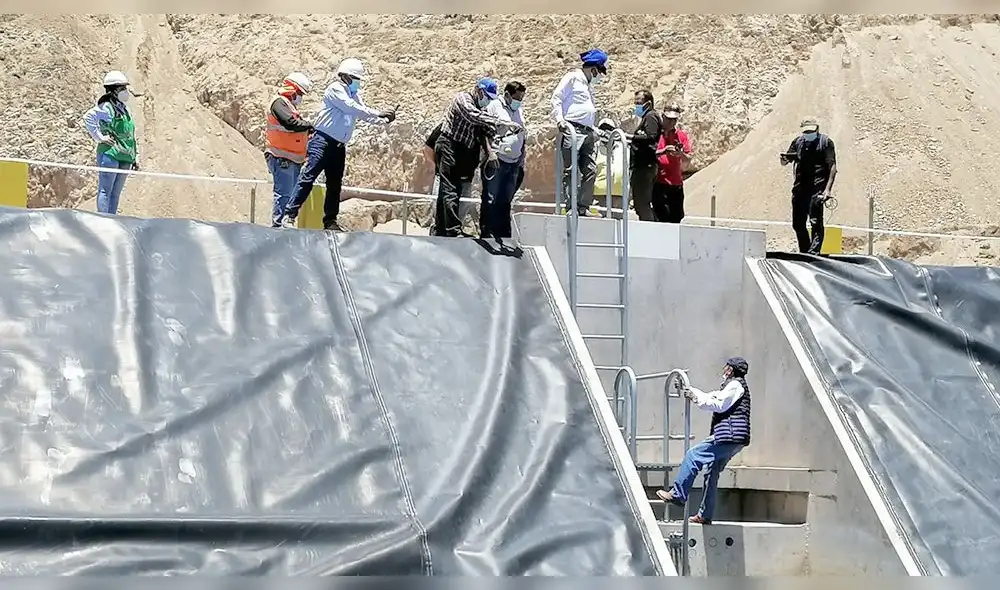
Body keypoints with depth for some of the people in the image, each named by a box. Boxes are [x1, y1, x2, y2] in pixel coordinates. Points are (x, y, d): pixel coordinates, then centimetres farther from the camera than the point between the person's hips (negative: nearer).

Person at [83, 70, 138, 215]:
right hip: (110, 154, -8)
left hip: (125, 157, 8)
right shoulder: (106, 108, -8)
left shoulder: (125, 110, 18)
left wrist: (136, 157, 20)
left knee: (116, 192, 9)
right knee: (105, 190, -6)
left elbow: (131, 136, 24)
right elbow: (88, 118, -21)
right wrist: (99, 137, -17)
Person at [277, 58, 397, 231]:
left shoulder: (353, 95, 20)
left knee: (335, 184, 9)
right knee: (308, 178, -15)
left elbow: (364, 113, 15)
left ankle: (330, 222, 14)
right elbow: (354, 110, -17)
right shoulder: (335, 89, -8)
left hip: (338, 145, 9)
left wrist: (384, 119, -2)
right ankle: (289, 216, -18)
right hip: (323, 140, -9)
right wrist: (380, 114, -15)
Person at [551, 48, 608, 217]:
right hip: (573, 129, -9)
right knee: (571, 170, -10)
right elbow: (556, 98, -6)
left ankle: (583, 207, 3)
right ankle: (570, 206, -13)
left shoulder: (589, 85, 27)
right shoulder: (572, 78, 2)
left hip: (588, 132, 9)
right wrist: (560, 120, -16)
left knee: (590, 170, 1)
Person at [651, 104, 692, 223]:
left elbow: (688, 161, 10)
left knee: (677, 217, 3)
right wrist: (664, 151, -19)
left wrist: (681, 154, -12)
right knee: (663, 217, -13)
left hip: (677, 184, 4)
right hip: (659, 183, -4)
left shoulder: (681, 135, 12)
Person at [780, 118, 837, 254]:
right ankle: (804, 252, 19)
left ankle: (813, 252, -17)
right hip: (800, 188, 6)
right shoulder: (798, 141, 14)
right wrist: (784, 159, -10)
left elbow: (832, 166, -5)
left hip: (817, 188, -6)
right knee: (798, 224, 7)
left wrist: (828, 189, -16)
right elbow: (785, 161, 17)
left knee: (815, 222, -14)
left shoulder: (825, 141, 0)